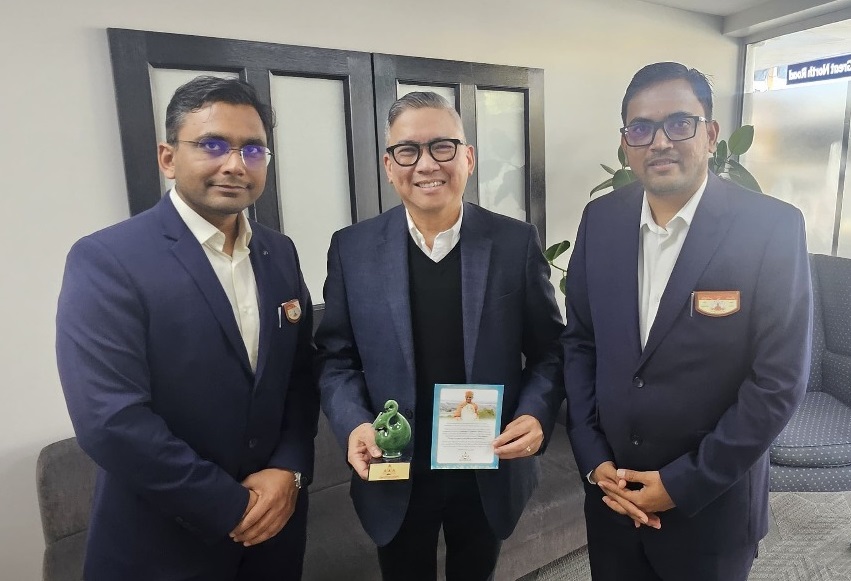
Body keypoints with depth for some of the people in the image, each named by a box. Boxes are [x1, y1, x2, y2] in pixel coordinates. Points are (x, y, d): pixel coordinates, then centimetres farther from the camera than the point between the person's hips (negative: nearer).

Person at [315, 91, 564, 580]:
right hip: (395, 477, 0)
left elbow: (549, 351, -2)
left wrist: (537, 415, -18)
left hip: (491, 472, 0)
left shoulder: (517, 242, -9)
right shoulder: (352, 249, -7)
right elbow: (337, 359, -1)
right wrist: (354, 425, -17)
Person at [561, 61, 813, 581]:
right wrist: (594, 459, -4)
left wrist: (684, 483, -13)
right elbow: (579, 341, 1)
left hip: (712, 504, -3)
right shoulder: (601, 220, -3)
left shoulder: (773, 228, -14)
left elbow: (779, 380, -14)